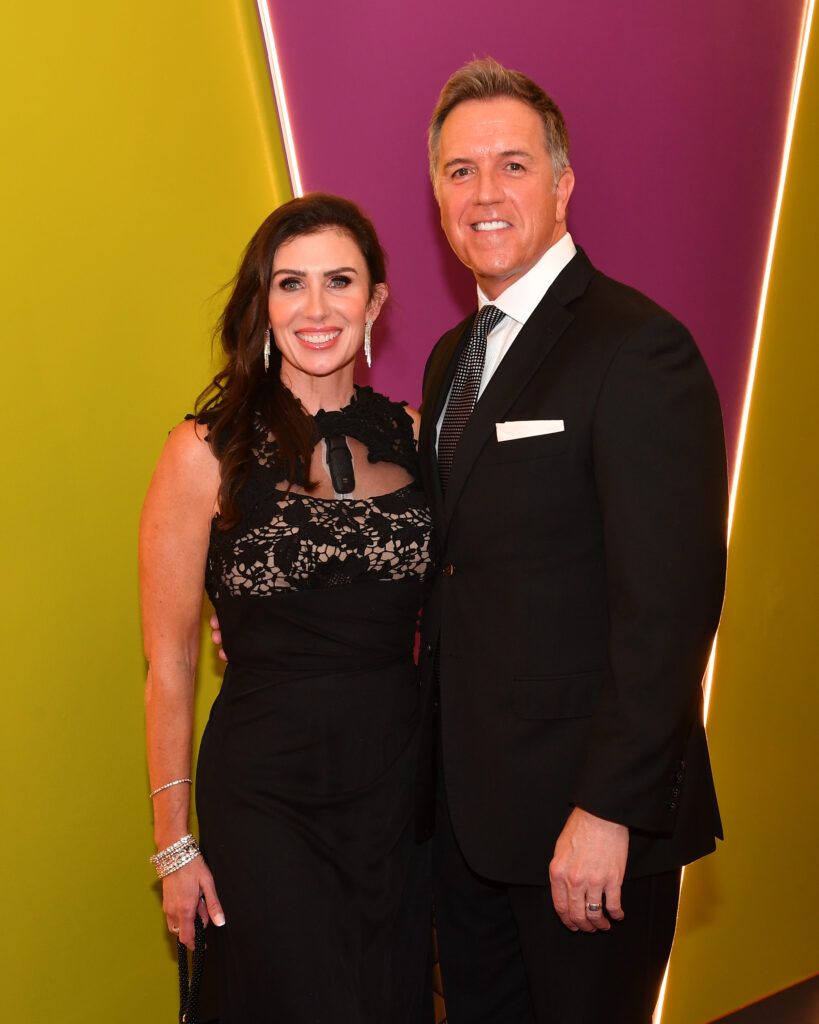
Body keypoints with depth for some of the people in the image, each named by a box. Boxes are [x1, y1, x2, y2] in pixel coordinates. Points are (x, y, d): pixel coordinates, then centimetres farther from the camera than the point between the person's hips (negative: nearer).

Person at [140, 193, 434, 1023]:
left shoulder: (412, 438, 2)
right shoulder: (207, 453, -9)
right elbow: (169, 665, -4)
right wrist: (173, 843, -2)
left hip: (403, 786, 4)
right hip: (267, 795, -4)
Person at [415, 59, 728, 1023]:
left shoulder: (639, 348, -16)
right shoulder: (452, 358, 11)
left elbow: (670, 599, -21)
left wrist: (609, 810, -22)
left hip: (585, 807, -7)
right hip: (466, 800, 8)